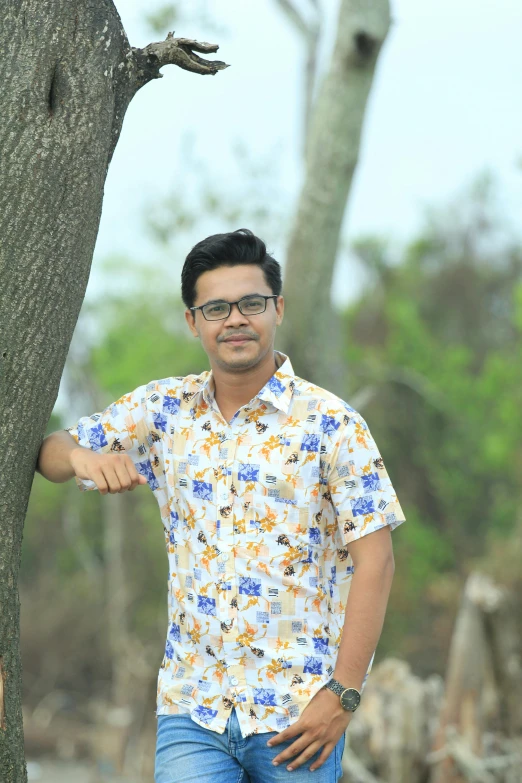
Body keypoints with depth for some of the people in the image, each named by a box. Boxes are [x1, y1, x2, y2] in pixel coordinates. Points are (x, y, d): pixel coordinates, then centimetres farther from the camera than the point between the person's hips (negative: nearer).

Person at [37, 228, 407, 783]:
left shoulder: (331, 424, -5)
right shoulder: (164, 409, 7)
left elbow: (375, 561, -7)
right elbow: (52, 451, 13)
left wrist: (343, 695, -13)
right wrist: (80, 456, -13)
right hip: (191, 710, 3)